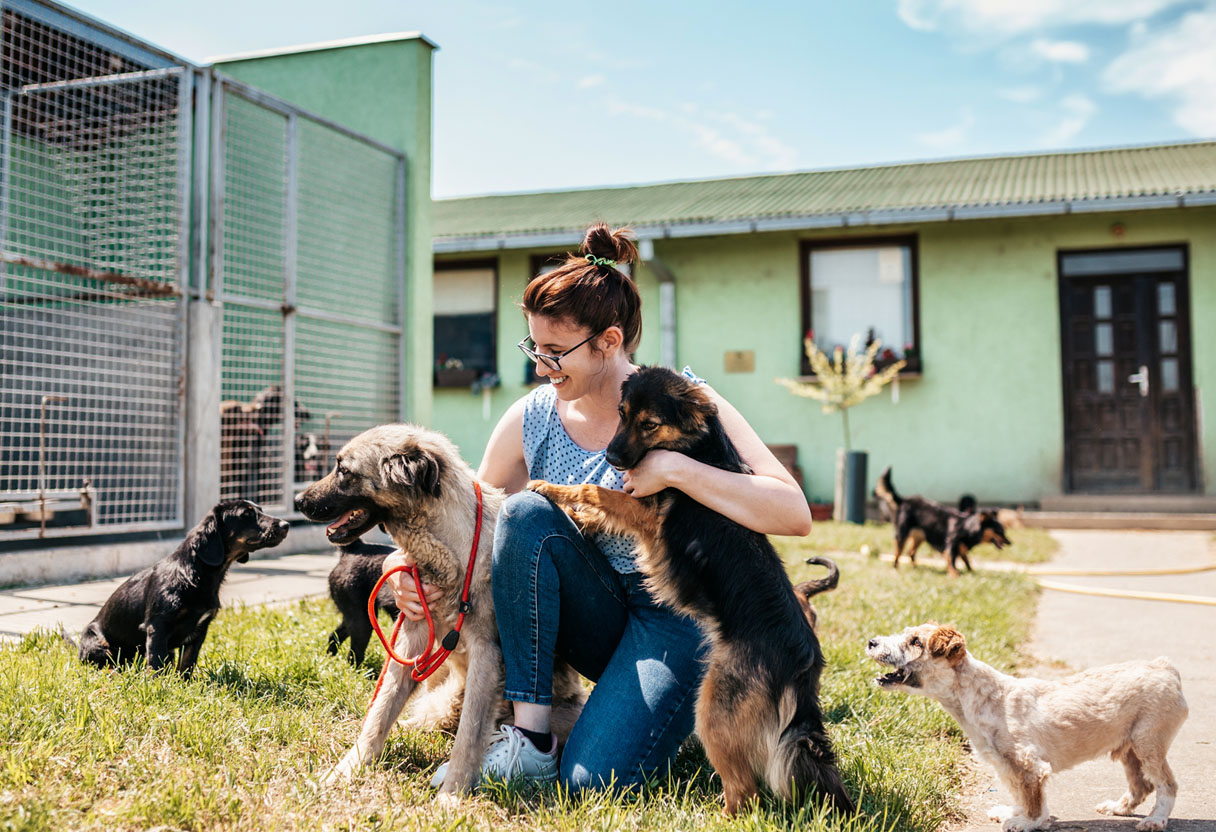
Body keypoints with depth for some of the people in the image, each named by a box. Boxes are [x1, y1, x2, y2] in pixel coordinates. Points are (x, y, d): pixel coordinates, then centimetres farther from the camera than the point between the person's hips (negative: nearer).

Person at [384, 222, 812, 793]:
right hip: (595, 619, 4)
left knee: (594, 778, -25)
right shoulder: (532, 418, -3)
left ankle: (670, 708, 10)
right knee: (527, 510, -25)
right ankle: (530, 737, -18)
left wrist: (675, 471, -29)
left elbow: (795, 515, -21)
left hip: (675, 616, -4)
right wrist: (406, 564, -16)